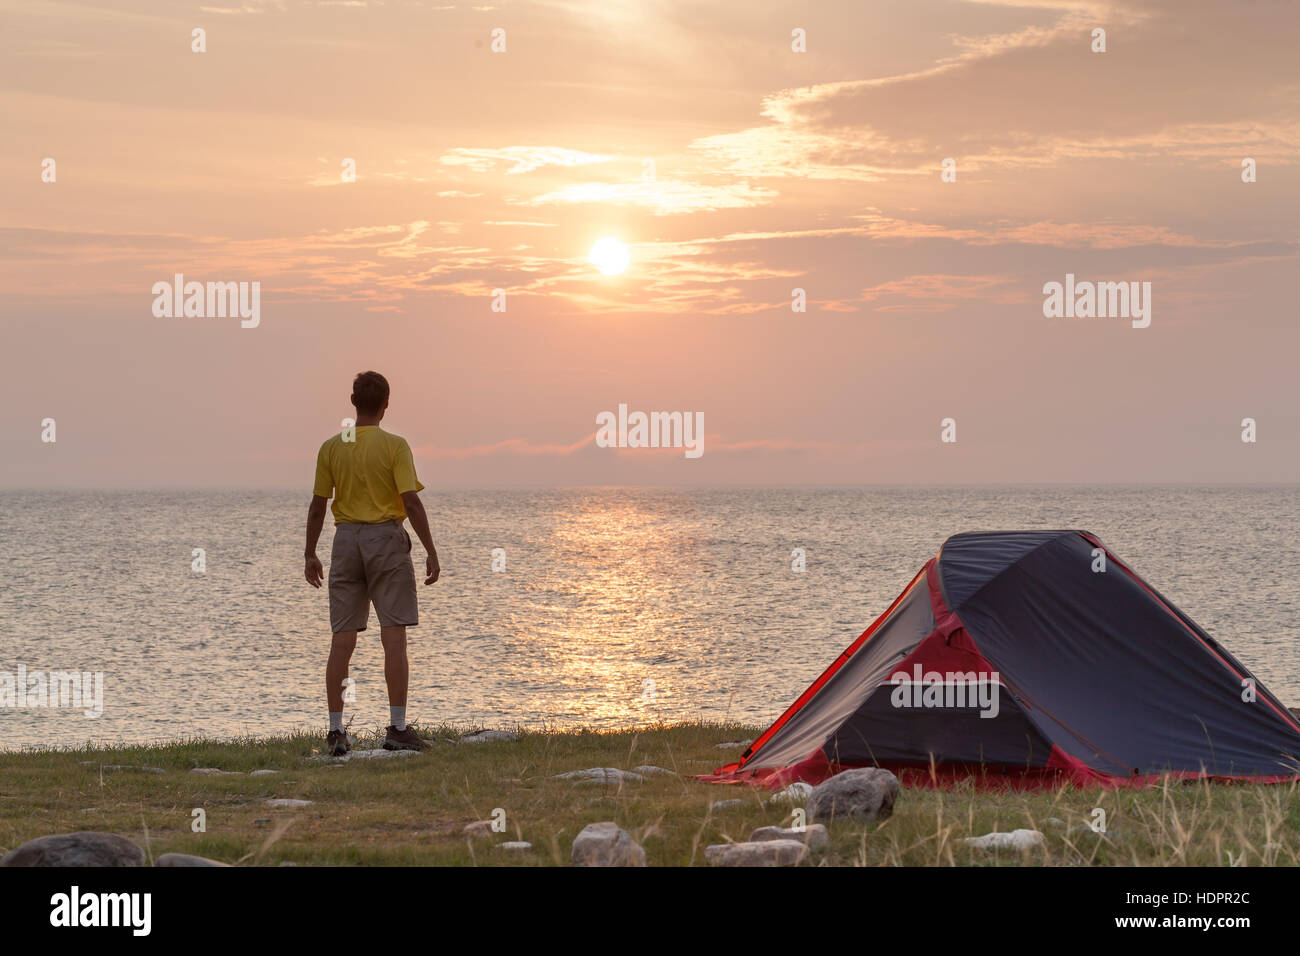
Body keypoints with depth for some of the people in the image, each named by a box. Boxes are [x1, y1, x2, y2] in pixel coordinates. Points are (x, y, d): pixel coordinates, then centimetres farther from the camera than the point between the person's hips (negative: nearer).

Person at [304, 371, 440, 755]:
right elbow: (411, 501, -12)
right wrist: (431, 551, -8)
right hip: (386, 539, -3)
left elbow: (317, 506, 5)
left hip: (346, 540, 3)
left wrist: (311, 555, 14)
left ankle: (336, 731, 3)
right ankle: (397, 727, -7)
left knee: (342, 639, 4)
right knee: (394, 637, -3)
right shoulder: (394, 446, -7)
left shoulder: (331, 448, 3)